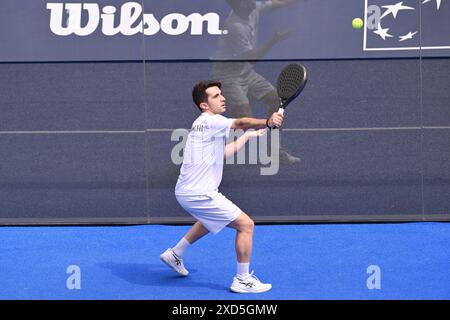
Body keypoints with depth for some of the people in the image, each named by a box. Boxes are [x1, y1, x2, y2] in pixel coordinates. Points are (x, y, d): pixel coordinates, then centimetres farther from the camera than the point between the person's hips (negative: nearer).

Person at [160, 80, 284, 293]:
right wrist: (267, 122, -46)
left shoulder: (204, 124, 16)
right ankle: (243, 280, 1)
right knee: (246, 225, -7)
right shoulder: (211, 121, -15)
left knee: (211, 221, 38)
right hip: (199, 194, -11)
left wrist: (247, 136, 21)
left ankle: (175, 254, 44)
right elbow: (241, 122, -32)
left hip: (187, 191, 11)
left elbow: (223, 154, 22)